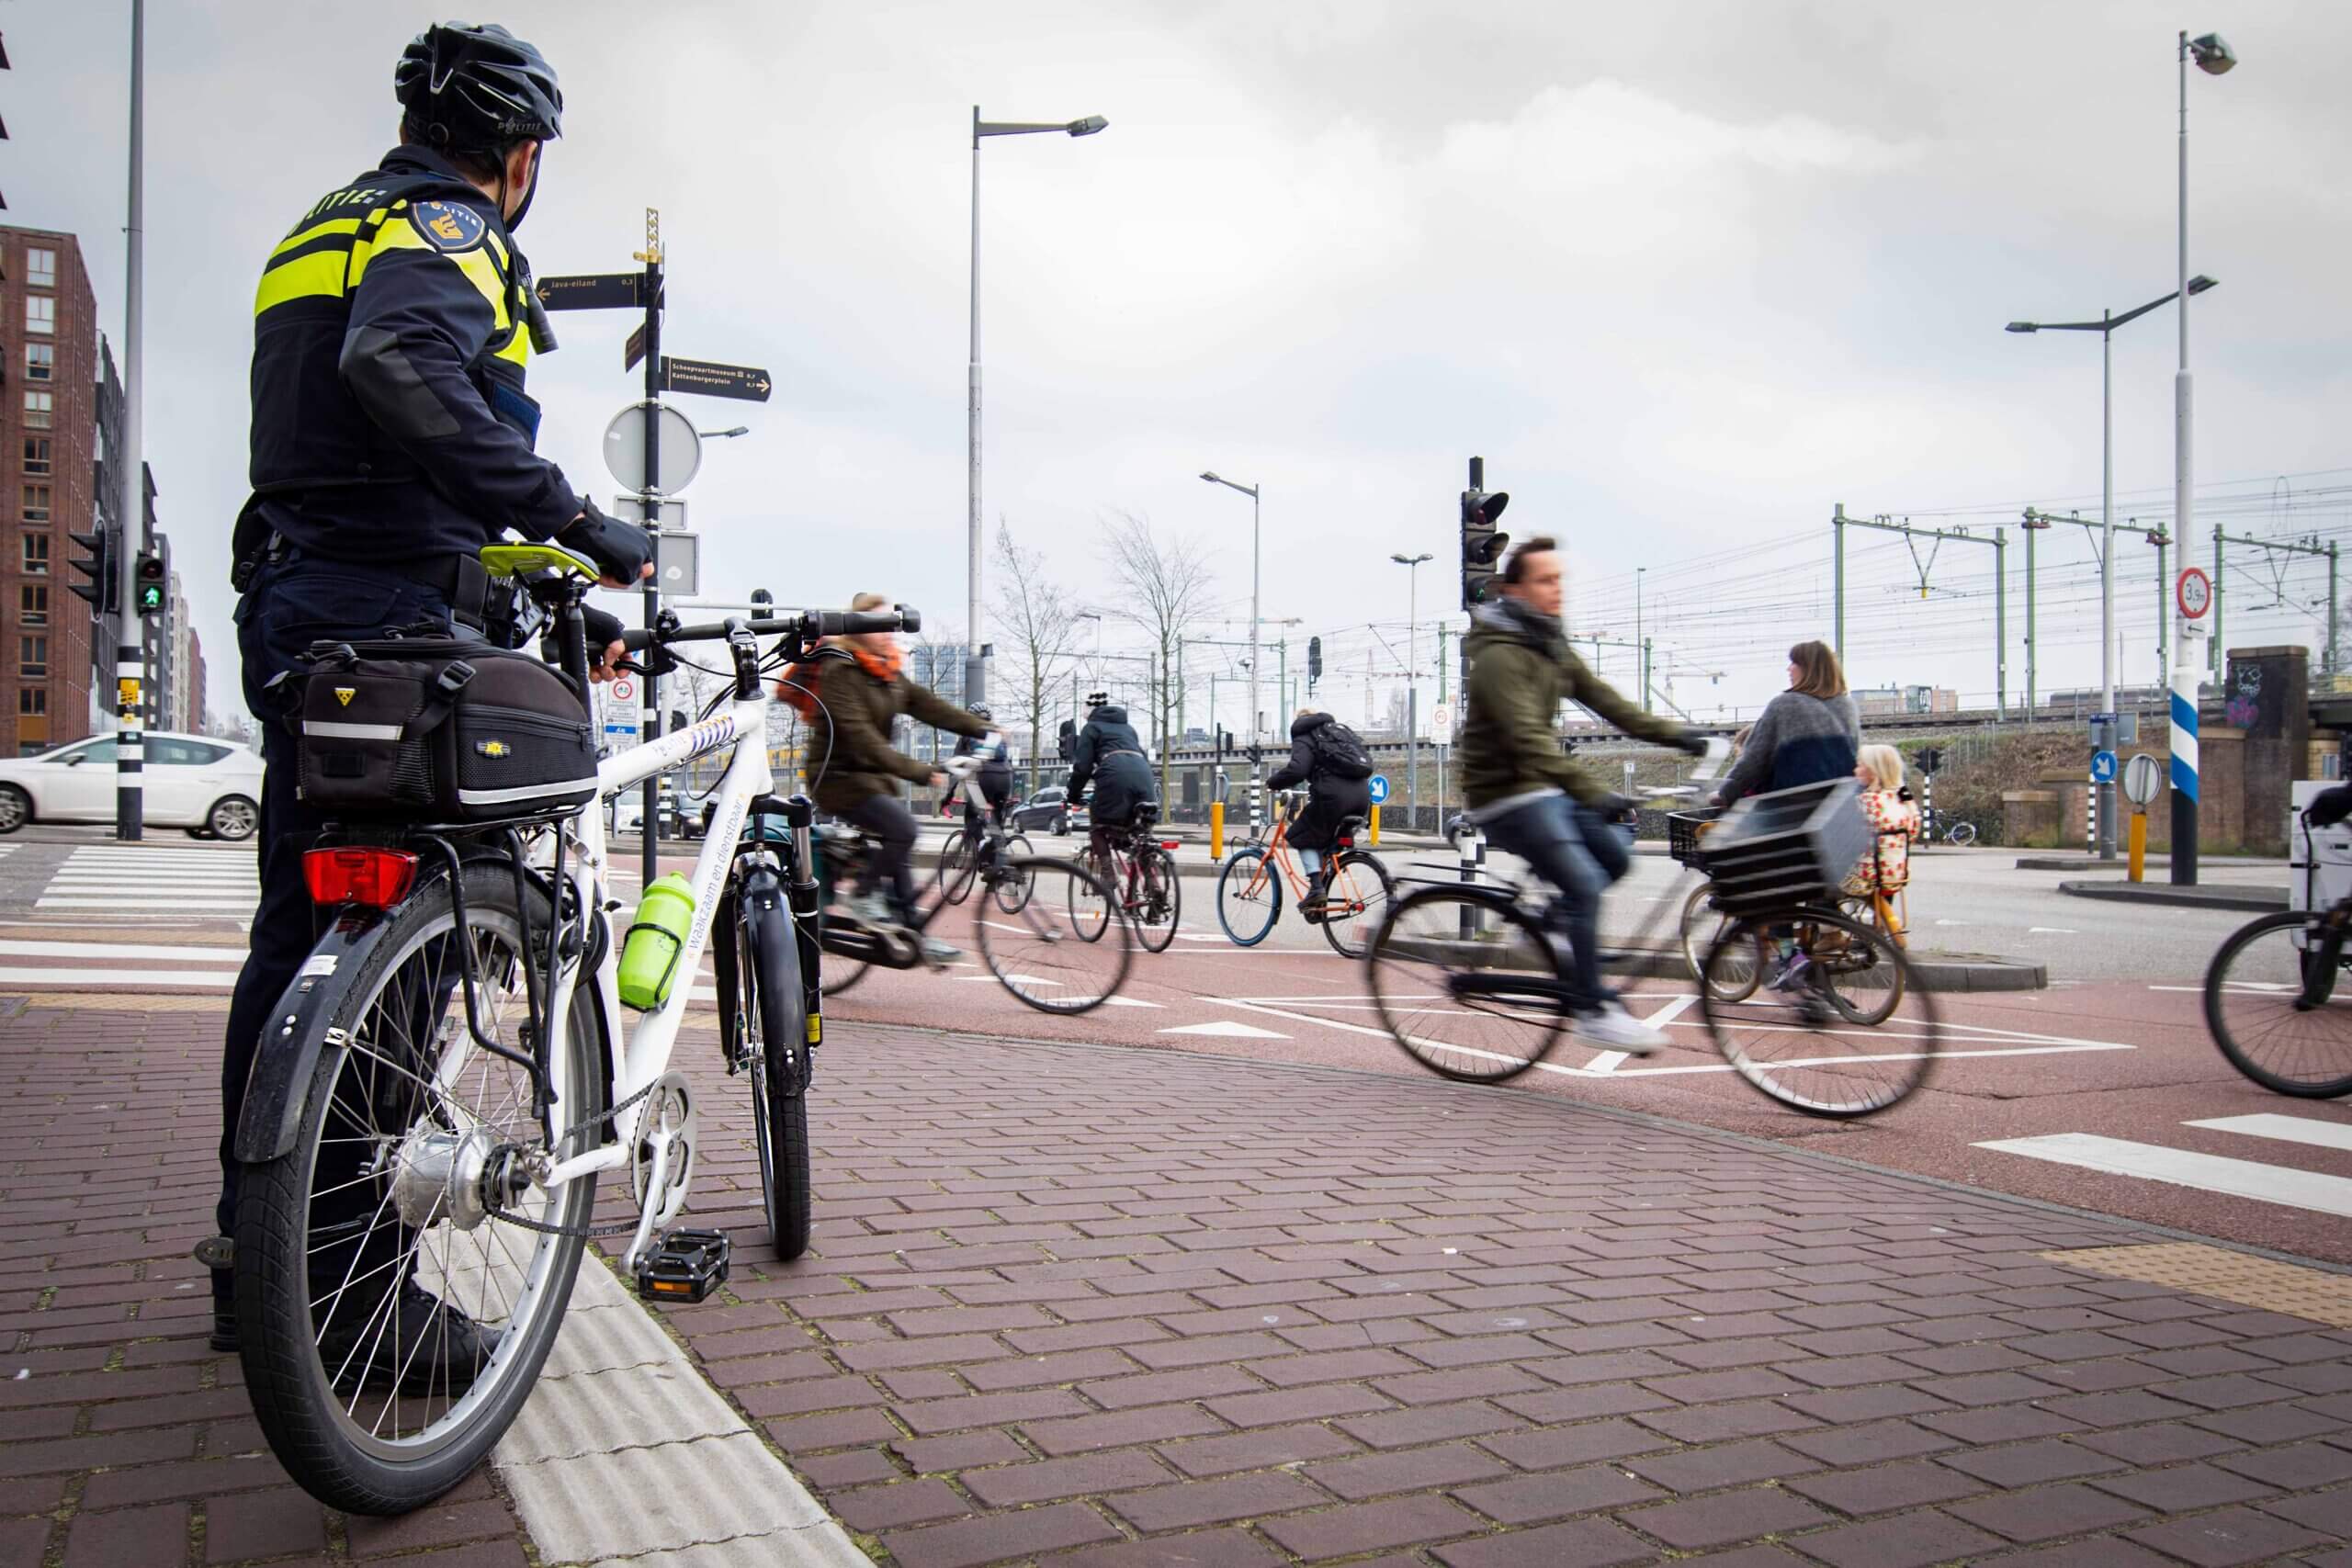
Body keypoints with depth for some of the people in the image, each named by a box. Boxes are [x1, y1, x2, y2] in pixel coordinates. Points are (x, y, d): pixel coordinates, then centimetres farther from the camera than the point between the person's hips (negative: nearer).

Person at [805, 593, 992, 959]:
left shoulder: (889, 672, 8)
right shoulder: (839, 671, -19)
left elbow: (927, 705, 1)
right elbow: (861, 736, -28)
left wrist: (982, 729, -11)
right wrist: (919, 772, -34)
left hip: (873, 775, 9)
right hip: (838, 776, -9)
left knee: (898, 846, 7)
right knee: (901, 827, -24)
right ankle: (863, 896, -5)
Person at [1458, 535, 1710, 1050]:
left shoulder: (1549, 646, 11)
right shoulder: (1499, 655, -20)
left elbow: (1604, 699, 9)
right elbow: (1528, 738, -31)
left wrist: (1671, 732, -1)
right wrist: (1593, 792, -39)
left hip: (1542, 785, 9)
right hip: (1505, 793, -9)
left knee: (1616, 856, 7)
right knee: (1584, 883, -15)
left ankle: (1547, 923, 21)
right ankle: (1593, 1009, -8)